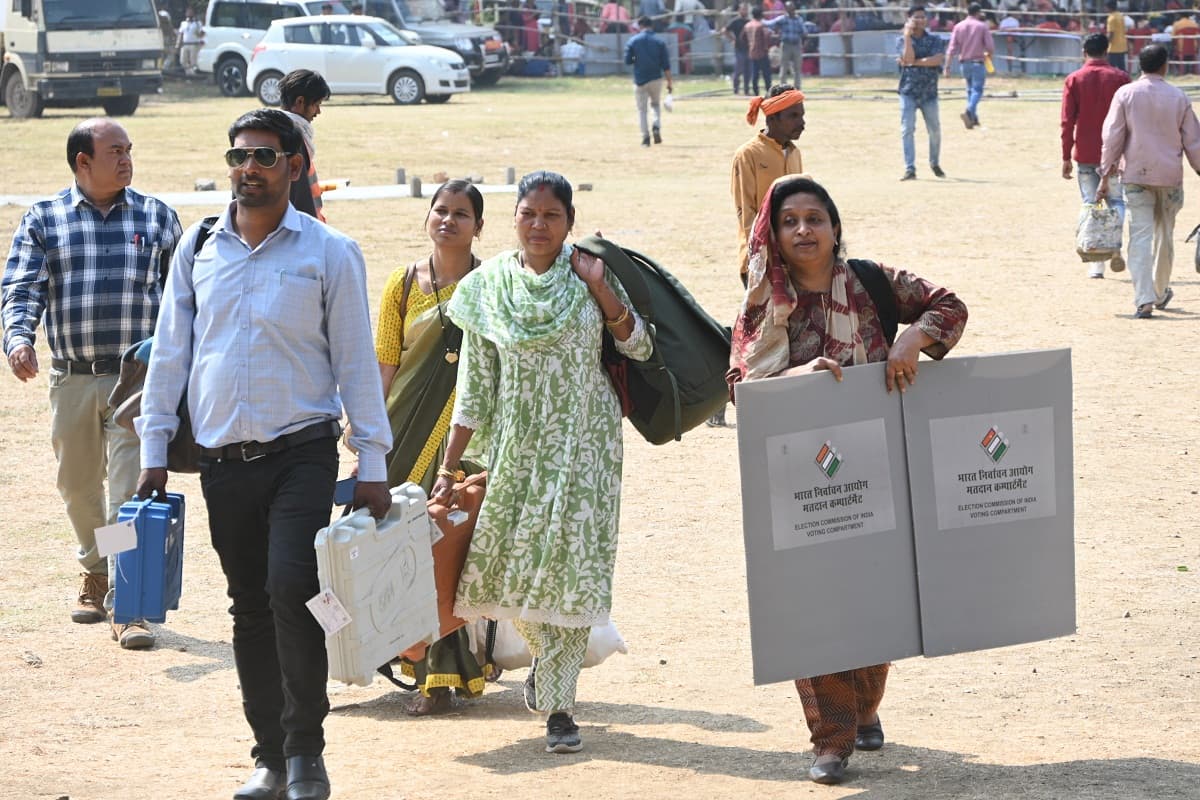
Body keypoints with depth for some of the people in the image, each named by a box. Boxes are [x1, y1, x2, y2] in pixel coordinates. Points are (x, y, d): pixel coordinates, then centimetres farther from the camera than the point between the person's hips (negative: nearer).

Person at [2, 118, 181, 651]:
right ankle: (96, 575, 36)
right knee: (78, 487, 13)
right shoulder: (44, 220, 5)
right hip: (73, 380, 1)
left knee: (132, 492, -9)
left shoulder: (156, 216, 8)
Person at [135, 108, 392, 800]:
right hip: (223, 458, 4)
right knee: (250, 607, 8)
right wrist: (154, 450, 9)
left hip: (302, 451, -4)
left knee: (291, 589, -17)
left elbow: (357, 362, 1)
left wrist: (373, 463, -2)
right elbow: (170, 353, 14)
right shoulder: (198, 249, 9)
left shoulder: (330, 253, 0)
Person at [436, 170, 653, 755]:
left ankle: (558, 703, -1)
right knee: (512, 561, 2)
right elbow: (474, 385, 3)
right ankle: (543, 650, 34)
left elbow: (640, 347, -1)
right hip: (516, 443, 2)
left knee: (570, 560, -7)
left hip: (583, 442, -2)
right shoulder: (487, 286, 1)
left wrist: (601, 290, -13)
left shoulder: (589, 275, -1)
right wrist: (449, 467, 0)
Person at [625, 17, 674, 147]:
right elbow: (666, 65, -3)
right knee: (656, 104, 21)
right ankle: (656, 127, -3)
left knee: (641, 109, 8)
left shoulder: (633, 41, -3)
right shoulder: (659, 42, 0)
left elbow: (627, 60, -4)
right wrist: (669, 83, 1)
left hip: (640, 80, -1)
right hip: (656, 78, 1)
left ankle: (645, 137, -2)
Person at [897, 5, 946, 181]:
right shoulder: (903, 40, 3)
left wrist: (914, 62, -16)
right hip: (909, 92, -1)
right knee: (907, 130, -12)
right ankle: (910, 169, -13)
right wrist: (908, 35, -16)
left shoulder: (935, 40, 3)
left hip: (929, 93, 1)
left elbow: (937, 60, -15)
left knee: (935, 130, 6)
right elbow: (909, 57, -16)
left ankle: (935, 164, 28)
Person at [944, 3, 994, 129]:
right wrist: (988, 54, 14)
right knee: (977, 90, -7)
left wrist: (947, 67, -3)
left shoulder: (959, 26, 3)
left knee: (970, 89, 20)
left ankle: (973, 117, 21)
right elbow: (990, 47, -9)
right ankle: (969, 112, -31)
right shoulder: (982, 26, -5)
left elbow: (952, 48, -2)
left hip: (964, 63, 4)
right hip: (977, 62, -4)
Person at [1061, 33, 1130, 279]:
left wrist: (1066, 157, 1)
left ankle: (1096, 264, 1)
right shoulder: (1120, 77, 0)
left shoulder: (1074, 80, -1)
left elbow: (1067, 121, -3)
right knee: (1116, 200, 13)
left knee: (1090, 204, 6)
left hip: (1085, 154, 0)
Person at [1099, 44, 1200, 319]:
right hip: (1170, 175, 1)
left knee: (1140, 236, -4)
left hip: (1136, 174, -1)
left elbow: (1112, 137, -5)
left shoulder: (1126, 94, -4)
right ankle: (1161, 293, 32)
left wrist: (1106, 175, 0)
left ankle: (1145, 300, -15)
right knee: (1164, 235, 17)